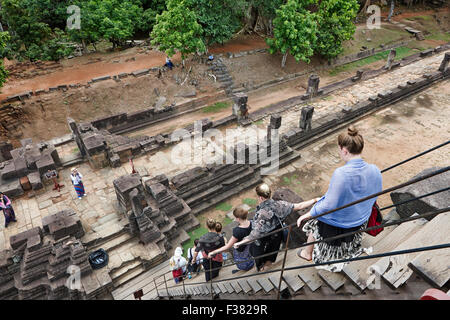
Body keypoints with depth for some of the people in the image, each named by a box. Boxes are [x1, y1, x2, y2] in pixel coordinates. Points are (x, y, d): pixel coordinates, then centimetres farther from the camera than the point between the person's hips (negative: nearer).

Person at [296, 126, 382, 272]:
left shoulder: (340, 174, -37)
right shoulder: (374, 171, -18)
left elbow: (329, 204, -32)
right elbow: (375, 195, 0)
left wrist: (309, 214, -18)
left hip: (336, 224, -5)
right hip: (360, 222, 5)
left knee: (314, 222, 27)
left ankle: (307, 253, 50)